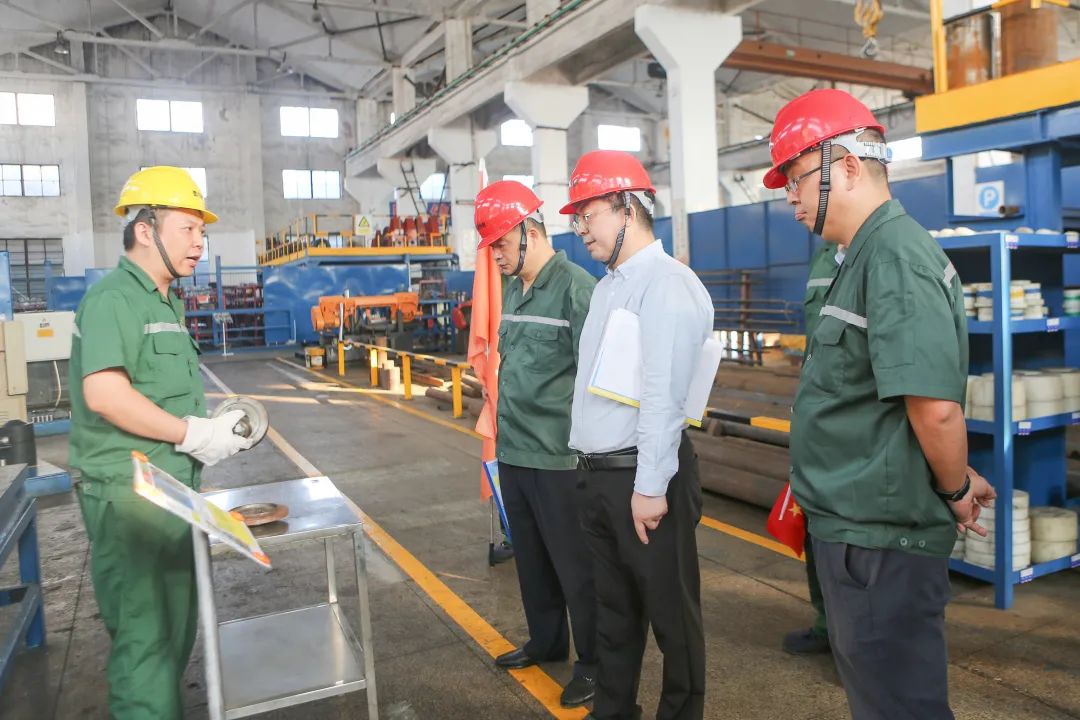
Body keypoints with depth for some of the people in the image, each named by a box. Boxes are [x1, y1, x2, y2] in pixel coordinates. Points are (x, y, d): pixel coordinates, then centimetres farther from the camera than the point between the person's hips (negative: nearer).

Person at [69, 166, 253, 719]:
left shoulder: (164, 302, 17)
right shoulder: (114, 297, -13)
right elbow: (105, 394, -26)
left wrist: (214, 425, 8)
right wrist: (193, 434, -19)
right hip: (129, 492, -10)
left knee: (175, 625, 20)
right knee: (145, 632, -1)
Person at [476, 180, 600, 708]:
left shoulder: (576, 288, -14)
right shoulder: (510, 290, 11)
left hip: (558, 459, -8)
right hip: (512, 453, 8)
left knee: (575, 566, 6)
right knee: (531, 558, 21)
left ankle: (594, 663, 24)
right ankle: (546, 641, 40)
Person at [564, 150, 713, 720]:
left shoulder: (666, 284, -15)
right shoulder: (608, 285, 14)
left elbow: (664, 393, -21)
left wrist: (650, 485, -21)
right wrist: (592, 465, 15)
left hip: (643, 474, -9)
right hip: (599, 473, 9)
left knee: (669, 607, 8)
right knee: (614, 603, 21)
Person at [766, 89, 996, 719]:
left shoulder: (895, 255, -19)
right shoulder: (866, 255, 12)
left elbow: (936, 404, -27)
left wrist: (955, 490, -10)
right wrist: (959, 481, 21)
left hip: (881, 536, -10)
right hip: (860, 527, 10)